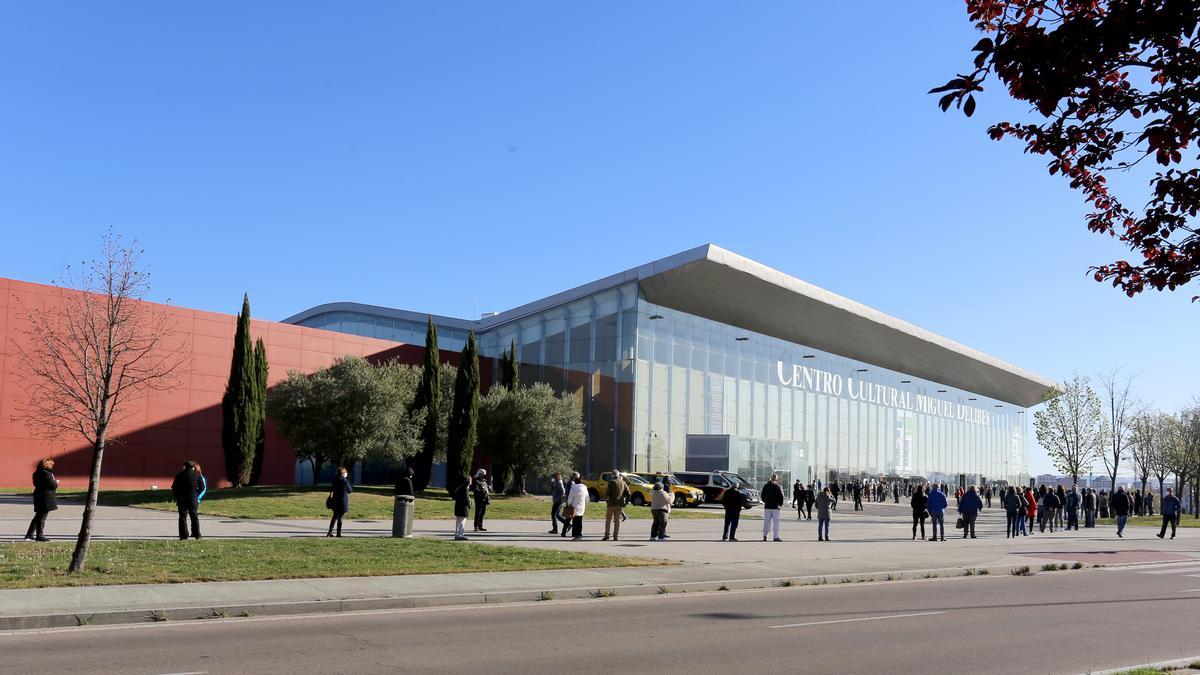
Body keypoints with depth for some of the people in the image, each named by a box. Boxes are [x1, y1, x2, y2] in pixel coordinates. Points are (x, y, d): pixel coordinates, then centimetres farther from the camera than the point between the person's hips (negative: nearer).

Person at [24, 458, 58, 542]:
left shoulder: (37, 473, 11)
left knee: (38, 516, 17)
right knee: (42, 517, -2)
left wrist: (54, 482, 10)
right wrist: (56, 482, 3)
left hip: (39, 496, 9)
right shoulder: (46, 474, -18)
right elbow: (53, 485, -21)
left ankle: (29, 535, 21)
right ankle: (39, 535, 4)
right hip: (46, 498, -9)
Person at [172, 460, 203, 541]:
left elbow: (174, 488, 1)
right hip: (193, 499, 1)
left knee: (182, 517, 4)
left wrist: (177, 496, 14)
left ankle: (184, 535, 0)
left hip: (181, 500, 0)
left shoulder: (179, 475, -2)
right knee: (195, 517, 11)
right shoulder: (197, 475, -2)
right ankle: (196, 534, 13)